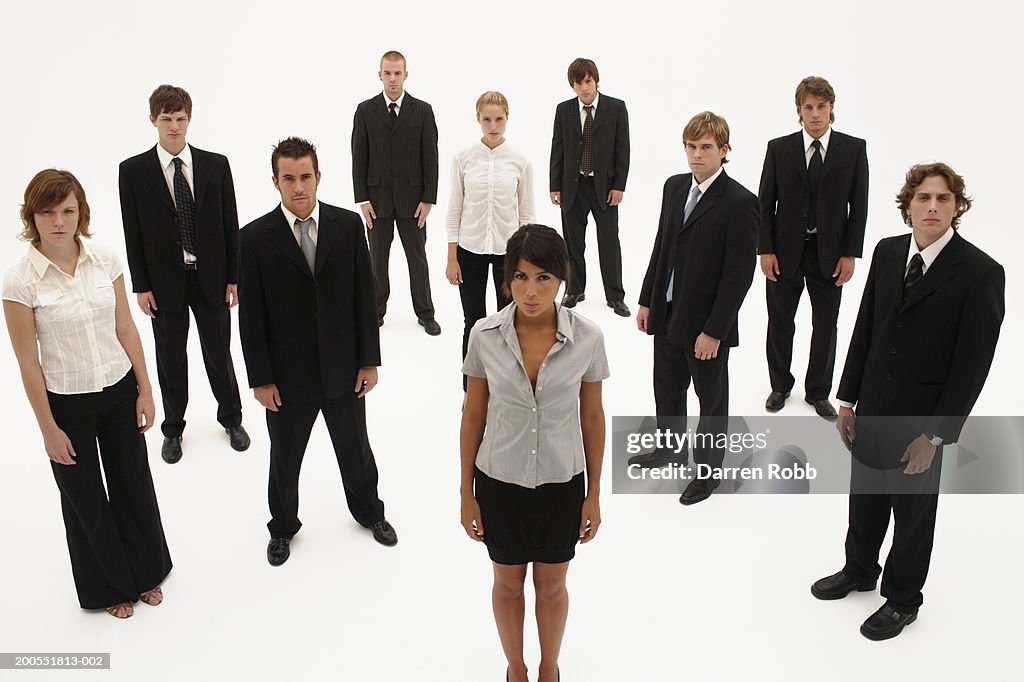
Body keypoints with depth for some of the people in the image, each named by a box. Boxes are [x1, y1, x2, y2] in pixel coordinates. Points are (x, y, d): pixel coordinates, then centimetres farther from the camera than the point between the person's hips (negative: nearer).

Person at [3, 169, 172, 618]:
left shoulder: (105, 261, -6)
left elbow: (126, 330, 2)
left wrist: (144, 390, 2)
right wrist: (48, 428, -8)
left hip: (119, 392, 3)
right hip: (67, 405, -3)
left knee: (134, 485, 17)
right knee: (85, 500, 15)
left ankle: (145, 572, 42)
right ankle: (108, 586, 39)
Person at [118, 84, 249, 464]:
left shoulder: (215, 165, -2)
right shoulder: (133, 170, -4)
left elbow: (230, 225, 0)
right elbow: (133, 233, -2)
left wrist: (233, 277, -1)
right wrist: (141, 285, -5)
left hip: (211, 278, 1)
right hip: (164, 281, 0)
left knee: (219, 353, 13)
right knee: (170, 359, 13)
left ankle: (231, 418, 34)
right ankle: (173, 428, 31)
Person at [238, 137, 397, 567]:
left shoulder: (348, 225, -6)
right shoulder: (255, 238, -10)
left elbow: (364, 297, -2)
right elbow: (250, 315, -7)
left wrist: (369, 360, -2)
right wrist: (260, 379, -7)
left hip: (343, 368, 1)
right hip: (287, 374, -1)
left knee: (355, 448, 19)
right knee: (284, 457, 17)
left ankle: (368, 511, 45)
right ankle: (283, 527, 43)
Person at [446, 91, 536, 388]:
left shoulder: (520, 162, -2)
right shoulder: (463, 158, -2)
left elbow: (526, 214, 1)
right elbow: (455, 209, 0)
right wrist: (452, 258, -2)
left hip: (507, 249, 0)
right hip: (470, 249, 0)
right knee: (474, 324, 9)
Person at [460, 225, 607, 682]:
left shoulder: (587, 338, -15)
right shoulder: (485, 335, -14)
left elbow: (592, 417, -4)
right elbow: (473, 415, -4)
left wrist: (594, 494, 2)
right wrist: (466, 492, 1)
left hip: (561, 484, 0)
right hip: (500, 483, 1)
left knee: (551, 586, 20)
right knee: (508, 583, 21)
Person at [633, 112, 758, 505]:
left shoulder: (740, 203, -18)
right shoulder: (675, 187, 4)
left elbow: (739, 275, -18)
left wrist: (713, 331, -19)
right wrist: (647, 300, 10)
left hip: (707, 324, -6)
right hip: (667, 315, 7)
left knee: (711, 399, 13)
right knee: (666, 389, 22)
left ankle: (709, 469, 32)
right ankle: (671, 450, 45)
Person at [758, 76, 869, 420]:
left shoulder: (854, 149, -1)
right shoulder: (779, 148, -1)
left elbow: (858, 206, 0)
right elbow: (766, 204, 0)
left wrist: (850, 254, -6)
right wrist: (765, 250, -7)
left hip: (830, 253, 0)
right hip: (784, 252, 0)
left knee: (826, 327, 10)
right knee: (780, 324, 11)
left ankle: (818, 392, 27)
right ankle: (780, 386, 30)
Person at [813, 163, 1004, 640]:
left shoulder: (981, 273, -17)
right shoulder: (887, 252, -1)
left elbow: (972, 364, -16)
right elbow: (865, 328, 5)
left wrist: (935, 434, -15)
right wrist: (847, 399, 5)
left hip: (921, 420, -5)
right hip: (872, 411, 5)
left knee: (913, 511, 14)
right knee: (865, 501, 22)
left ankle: (903, 600, 36)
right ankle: (859, 571, 47)